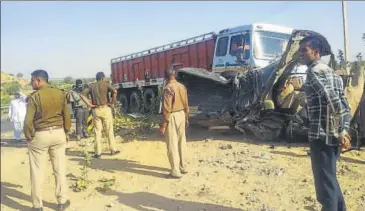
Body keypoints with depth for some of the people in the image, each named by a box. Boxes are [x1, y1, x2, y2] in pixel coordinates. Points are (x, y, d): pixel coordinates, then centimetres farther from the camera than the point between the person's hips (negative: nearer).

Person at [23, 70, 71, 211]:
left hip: (39, 135, -3)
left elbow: (28, 121, -15)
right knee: (60, 169, 12)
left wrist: (29, 136, 0)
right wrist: (65, 131, 16)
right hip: (58, 133, 4)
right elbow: (67, 116, 5)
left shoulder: (34, 97, -12)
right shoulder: (60, 94, 1)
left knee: (37, 171, 9)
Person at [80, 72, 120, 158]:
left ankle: (98, 152, 7)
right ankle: (113, 150, 13)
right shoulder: (106, 84, 0)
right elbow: (114, 91, -18)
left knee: (97, 131, 7)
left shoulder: (91, 86, 11)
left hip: (95, 110, 3)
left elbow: (82, 95, 4)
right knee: (109, 130, 7)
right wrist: (112, 102, -9)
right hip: (105, 109, -3)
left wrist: (89, 104, 2)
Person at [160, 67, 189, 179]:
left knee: (172, 144, 0)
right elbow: (186, 105, 12)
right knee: (181, 142, 16)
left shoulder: (168, 88, -17)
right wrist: (186, 118, 23)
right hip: (181, 115, 8)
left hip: (172, 117, -8)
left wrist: (163, 125, -16)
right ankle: (183, 167, 27)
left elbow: (167, 108, -20)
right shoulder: (182, 87, 6)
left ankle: (175, 171, 6)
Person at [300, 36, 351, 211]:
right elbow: (344, 105, 16)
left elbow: (334, 102, -22)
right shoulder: (330, 71, 17)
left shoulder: (314, 71, -11)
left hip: (321, 135, -9)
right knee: (330, 178, 21)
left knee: (324, 181, 0)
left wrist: (341, 132, -17)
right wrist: (344, 132, 13)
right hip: (333, 135, 9)